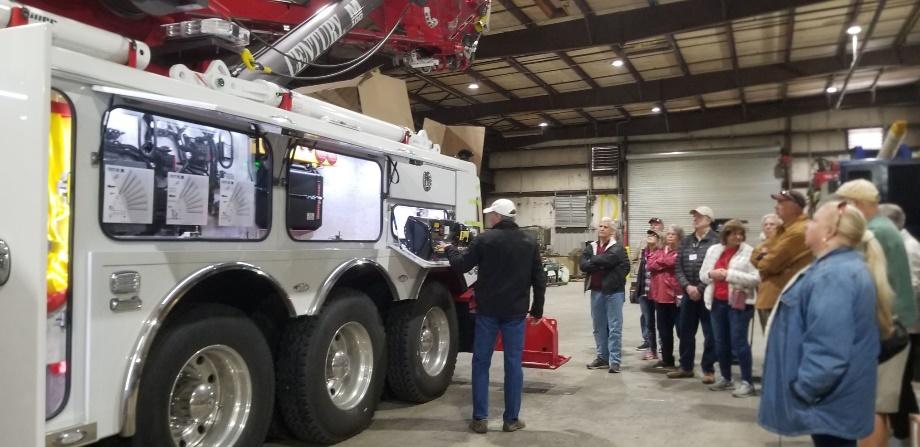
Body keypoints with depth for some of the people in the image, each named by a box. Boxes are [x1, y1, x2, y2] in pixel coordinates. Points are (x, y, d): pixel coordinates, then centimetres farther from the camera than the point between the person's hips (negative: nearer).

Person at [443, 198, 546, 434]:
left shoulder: (485, 239, -5)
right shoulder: (529, 242, 6)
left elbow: (461, 265, 0)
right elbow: (539, 279, 7)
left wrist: (449, 250, 19)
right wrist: (537, 309, 14)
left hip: (488, 310, -2)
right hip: (515, 311, 2)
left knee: (481, 363, 7)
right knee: (513, 364, 7)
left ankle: (480, 419, 8)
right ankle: (511, 419, 10)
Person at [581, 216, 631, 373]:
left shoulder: (617, 248, -1)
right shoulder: (590, 247, 11)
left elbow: (607, 259, -22)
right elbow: (582, 265, -5)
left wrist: (593, 261, -10)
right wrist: (601, 265, -15)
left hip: (613, 291, -5)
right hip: (596, 291, 5)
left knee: (614, 327, -3)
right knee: (599, 327, 12)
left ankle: (614, 360, 0)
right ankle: (602, 357, 22)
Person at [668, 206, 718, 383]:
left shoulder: (716, 241, -7)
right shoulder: (686, 241, 12)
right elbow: (678, 267, 7)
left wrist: (700, 289, -15)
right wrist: (687, 286, -8)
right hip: (688, 294, 6)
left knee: (710, 333, 3)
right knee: (685, 331, 12)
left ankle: (708, 369, 14)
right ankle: (686, 367, 24)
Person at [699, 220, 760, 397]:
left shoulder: (749, 252, -6)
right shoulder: (713, 250, 10)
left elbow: (755, 279, -15)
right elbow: (702, 274, 14)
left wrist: (729, 274, -19)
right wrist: (712, 274, -9)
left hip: (739, 303, -5)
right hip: (717, 302, 5)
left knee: (739, 342, -6)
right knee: (721, 343, 11)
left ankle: (747, 382, 3)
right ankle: (726, 379, 23)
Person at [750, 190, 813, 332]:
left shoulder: (799, 232, -17)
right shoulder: (783, 229, 17)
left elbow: (771, 264, -20)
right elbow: (755, 255, 15)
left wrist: (761, 260, 3)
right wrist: (763, 255, -8)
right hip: (769, 298, 10)